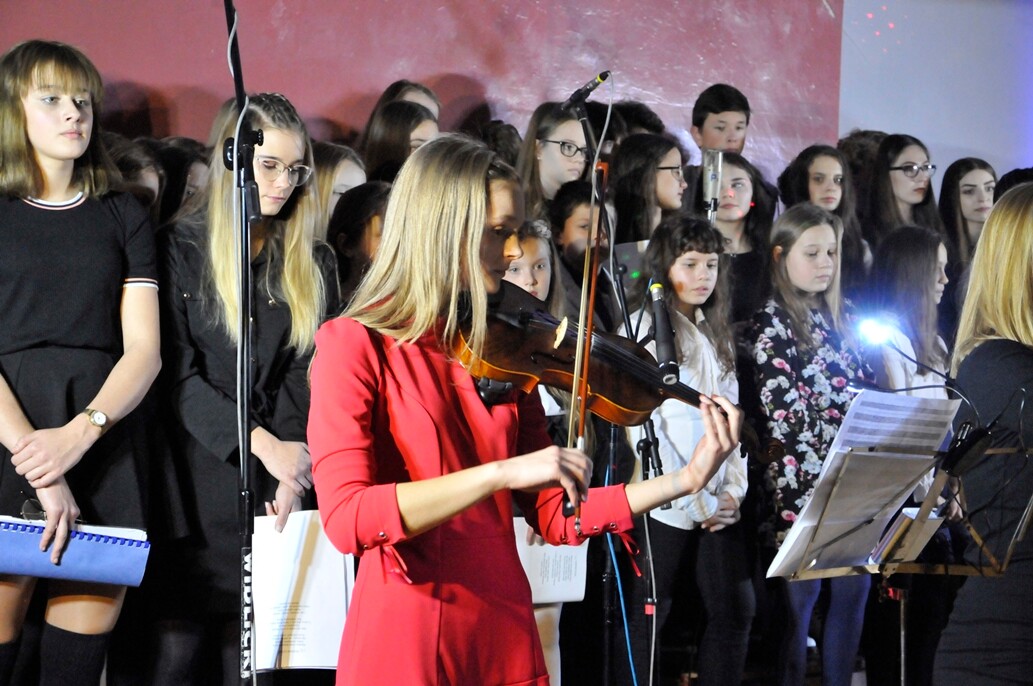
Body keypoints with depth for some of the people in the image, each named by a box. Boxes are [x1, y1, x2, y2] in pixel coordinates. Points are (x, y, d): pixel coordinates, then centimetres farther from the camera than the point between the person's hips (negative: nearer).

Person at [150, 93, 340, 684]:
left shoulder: (313, 264, 12)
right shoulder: (181, 250, 1)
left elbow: (310, 375, 4)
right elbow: (179, 374, -6)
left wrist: (291, 472, -10)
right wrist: (264, 445, -15)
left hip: (279, 483, 3)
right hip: (201, 476, -2)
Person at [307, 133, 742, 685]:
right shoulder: (355, 345, -8)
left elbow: (556, 517, 9)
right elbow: (346, 519, -20)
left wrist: (688, 479, 0)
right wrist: (502, 472, -27)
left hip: (506, 640, 6)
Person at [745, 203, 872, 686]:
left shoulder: (840, 320, 15)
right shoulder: (771, 325, -4)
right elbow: (785, 420, -10)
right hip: (804, 488, -6)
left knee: (852, 596, 7)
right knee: (798, 602, -2)